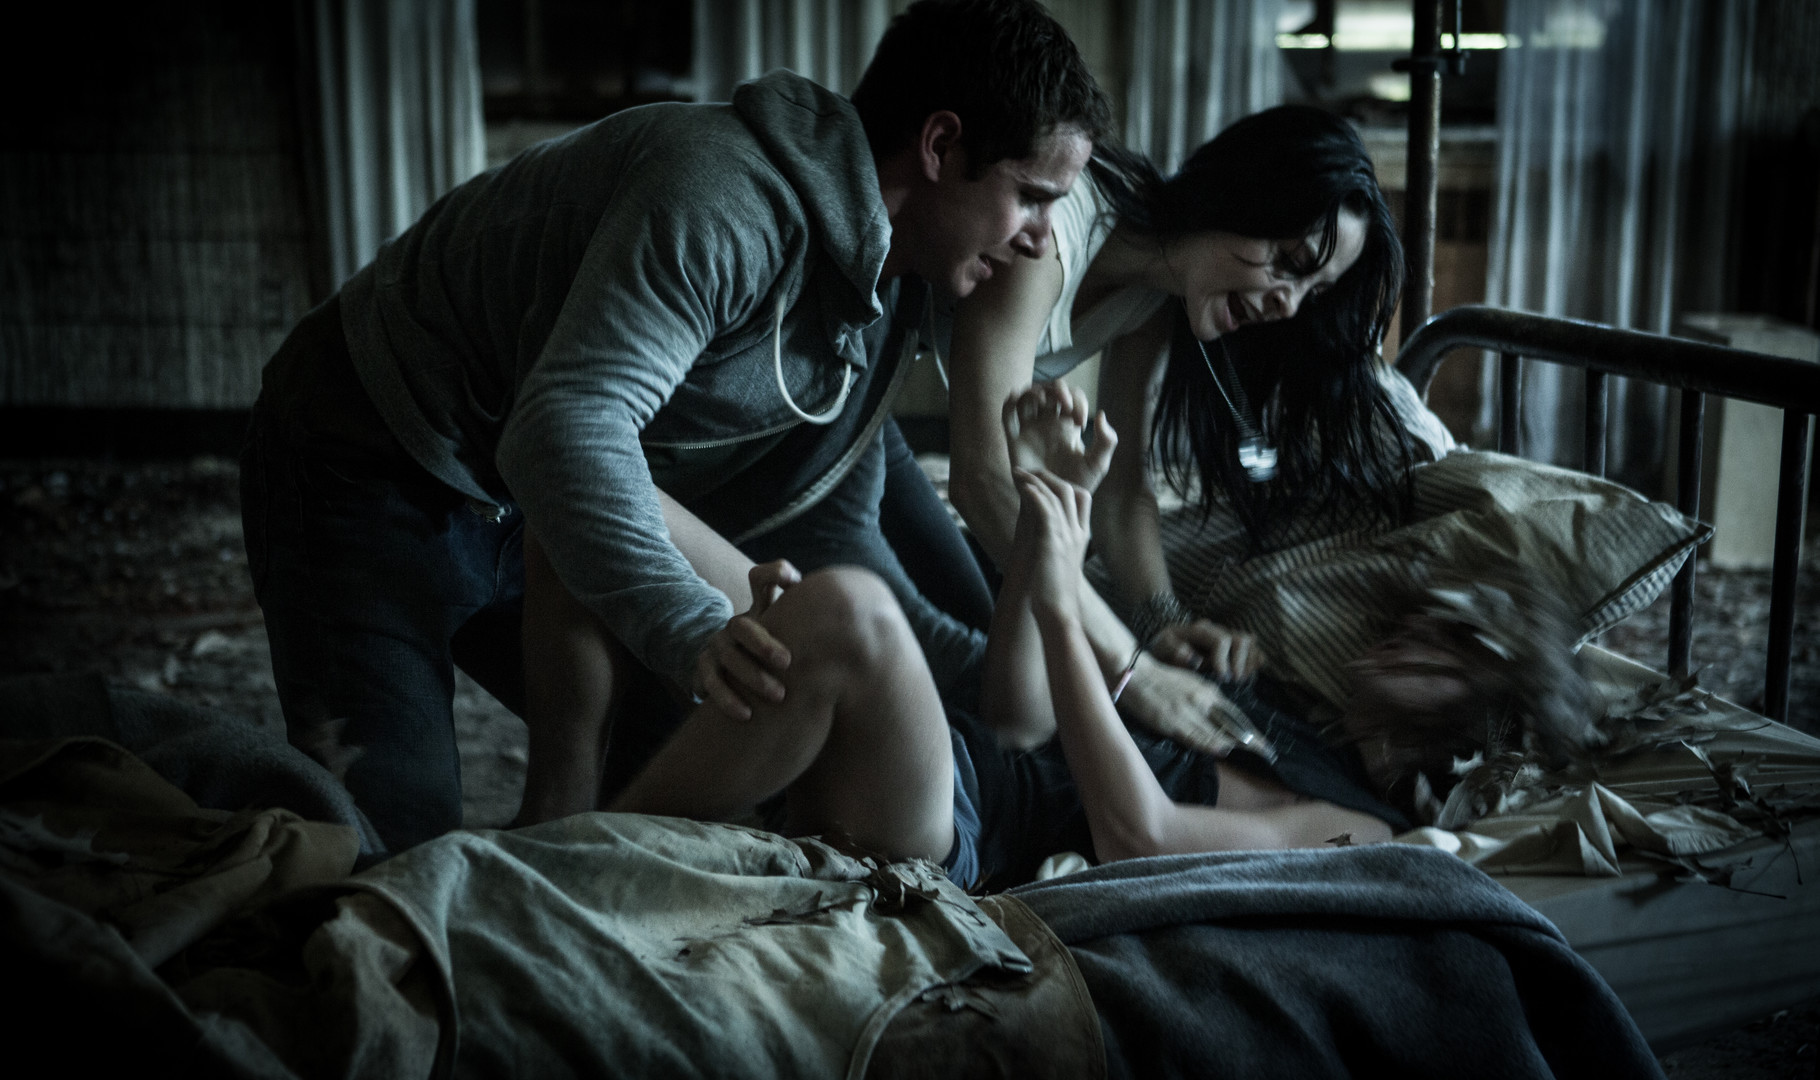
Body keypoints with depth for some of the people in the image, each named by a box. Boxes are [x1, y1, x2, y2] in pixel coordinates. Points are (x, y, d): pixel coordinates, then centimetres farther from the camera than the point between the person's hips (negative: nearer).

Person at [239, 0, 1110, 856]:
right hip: (370, 458, -8)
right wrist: (687, 629, -50)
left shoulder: (872, 296, 1)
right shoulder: (728, 201, -30)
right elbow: (564, 426, -40)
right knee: (400, 834, -16)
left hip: (517, 504, 9)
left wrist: (977, 667, -1)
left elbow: (827, 528, 8)